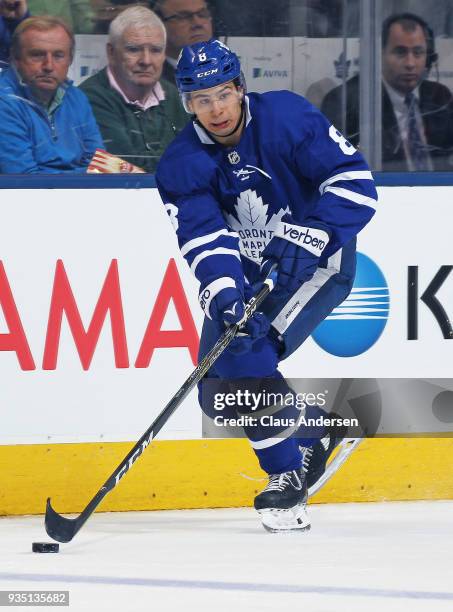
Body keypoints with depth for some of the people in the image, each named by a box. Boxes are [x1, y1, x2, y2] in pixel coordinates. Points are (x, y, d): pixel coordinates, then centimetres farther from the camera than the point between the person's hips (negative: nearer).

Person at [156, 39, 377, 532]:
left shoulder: (286, 117, -19)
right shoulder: (181, 164, -11)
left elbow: (355, 181, -20)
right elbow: (205, 239, -21)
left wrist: (309, 233, -34)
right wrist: (224, 297, -39)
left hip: (318, 258, -5)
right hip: (246, 272, 5)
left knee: (248, 358, -25)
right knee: (218, 392, -4)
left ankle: (286, 477, -10)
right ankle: (318, 430, 20)